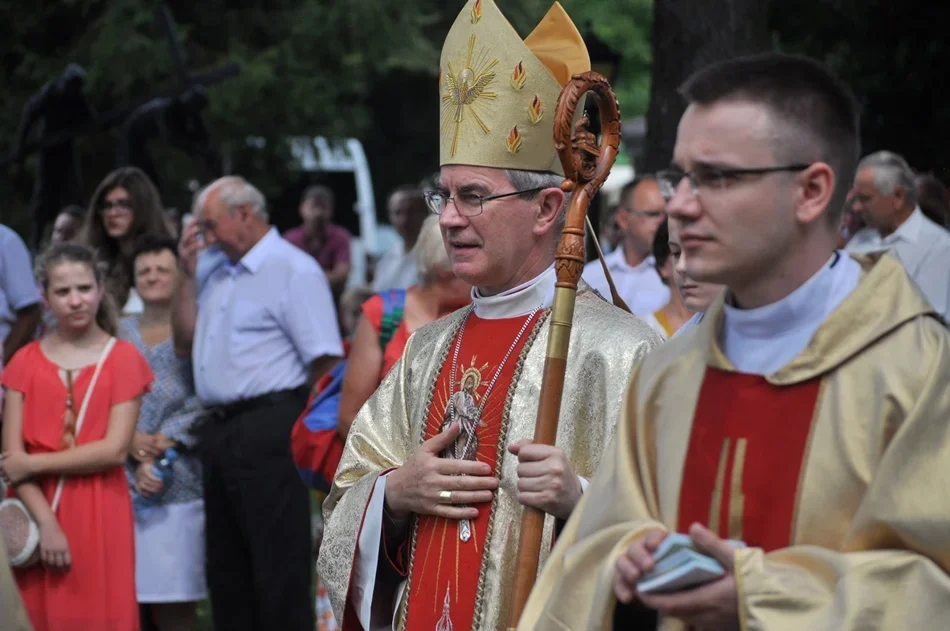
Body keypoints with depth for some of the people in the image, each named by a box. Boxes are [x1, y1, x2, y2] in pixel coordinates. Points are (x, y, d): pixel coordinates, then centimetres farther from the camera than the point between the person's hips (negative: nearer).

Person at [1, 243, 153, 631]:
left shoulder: (123, 359, 1)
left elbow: (115, 450, -7)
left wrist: (34, 463, -8)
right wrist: (46, 522, -12)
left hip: (101, 515, -2)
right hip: (39, 514, 2)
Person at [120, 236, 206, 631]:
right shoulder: (120, 334, 14)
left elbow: (203, 401, -6)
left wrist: (161, 448, -11)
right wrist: (131, 442, -10)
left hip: (179, 484, -3)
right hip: (123, 480, 3)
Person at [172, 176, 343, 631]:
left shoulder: (294, 270, -8)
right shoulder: (217, 271, 16)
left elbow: (326, 362, -12)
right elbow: (184, 343, 16)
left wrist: (304, 433, -8)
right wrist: (188, 272, 8)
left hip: (267, 429, -9)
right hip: (220, 431, 9)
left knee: (278, 568, -7)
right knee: (226, 565, 15)